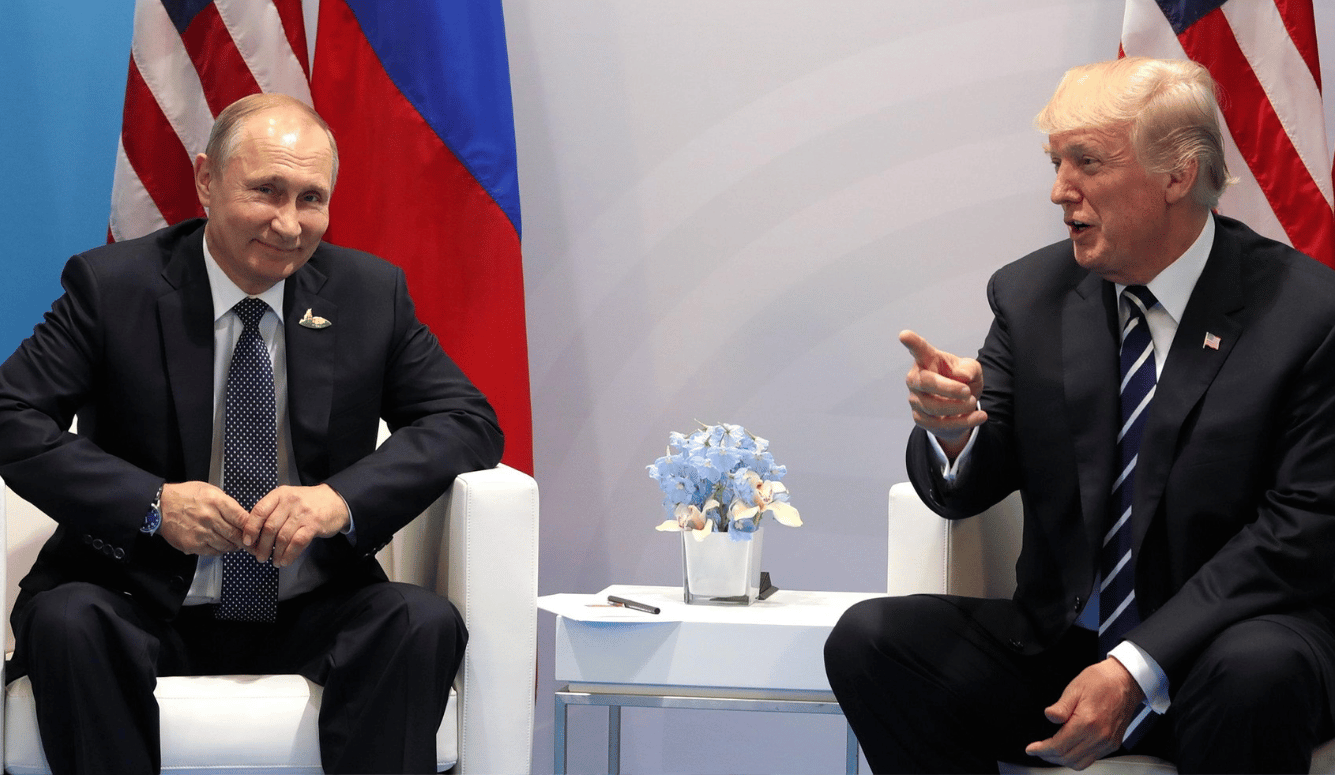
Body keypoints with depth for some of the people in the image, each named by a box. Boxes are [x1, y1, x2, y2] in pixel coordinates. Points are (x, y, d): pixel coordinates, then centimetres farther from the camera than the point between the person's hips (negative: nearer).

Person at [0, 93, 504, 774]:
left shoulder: (370, 293, 4)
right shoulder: (112, 285, -2)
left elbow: (467, 421, 1)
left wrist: (344, 498, -18)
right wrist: (152, 504, -22)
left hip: (309, 614, 2)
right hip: (145, 608, -1)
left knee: (426, 624, -27)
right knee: (65, 623, -33)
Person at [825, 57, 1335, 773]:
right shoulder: (1031, 295, 5)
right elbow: (967, 492, 8)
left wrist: (1139, 668, -22)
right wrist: (952, 427, -19)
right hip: (1056, 649, 4)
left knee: (1257, 672, -38)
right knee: (867, 640, -18)